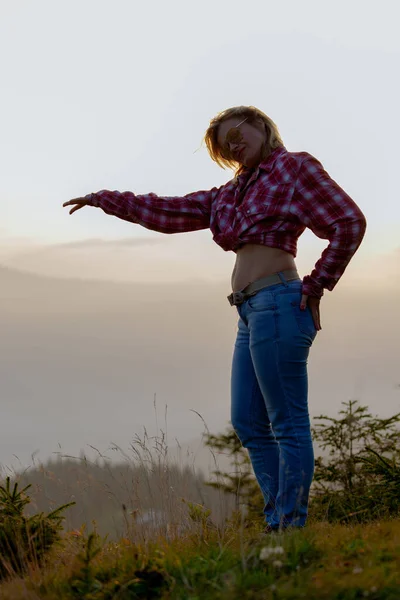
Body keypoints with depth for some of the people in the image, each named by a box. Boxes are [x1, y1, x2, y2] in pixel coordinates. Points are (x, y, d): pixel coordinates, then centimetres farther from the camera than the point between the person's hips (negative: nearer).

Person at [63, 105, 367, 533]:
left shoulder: (294, 168, 1)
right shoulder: (233, 192, 23)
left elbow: (349, 223, -6)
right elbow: (171, 212, 26)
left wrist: (316, 285, -8)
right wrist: (104, 200, 26)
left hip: (278, 302, -9)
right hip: (251, 313, 9)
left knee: (287, 422, -8)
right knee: (248, 422, 7)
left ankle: (292, 526, -6)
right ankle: (277, 521, 10)